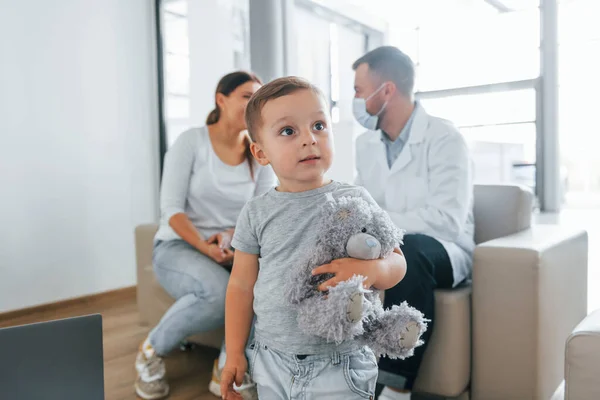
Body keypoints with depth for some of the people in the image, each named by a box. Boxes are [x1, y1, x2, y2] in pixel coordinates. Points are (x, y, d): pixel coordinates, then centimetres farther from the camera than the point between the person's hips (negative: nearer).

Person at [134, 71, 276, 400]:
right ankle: (153, 350, -5)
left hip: (234, 251, 4)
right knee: (219, 291, -37)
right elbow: (170, 209, -12)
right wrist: (204, 246, -26)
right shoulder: (191, 141, -6)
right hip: (177, 248, -3)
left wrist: (232, 237, -21)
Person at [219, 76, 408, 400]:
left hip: (338, 364, -1)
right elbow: (242, 285, 5)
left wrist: (370, 270, -24)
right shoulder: (256, 213, -1)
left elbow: (397, 261, -2)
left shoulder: (354, 200, -5)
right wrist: (234, 354, 5)